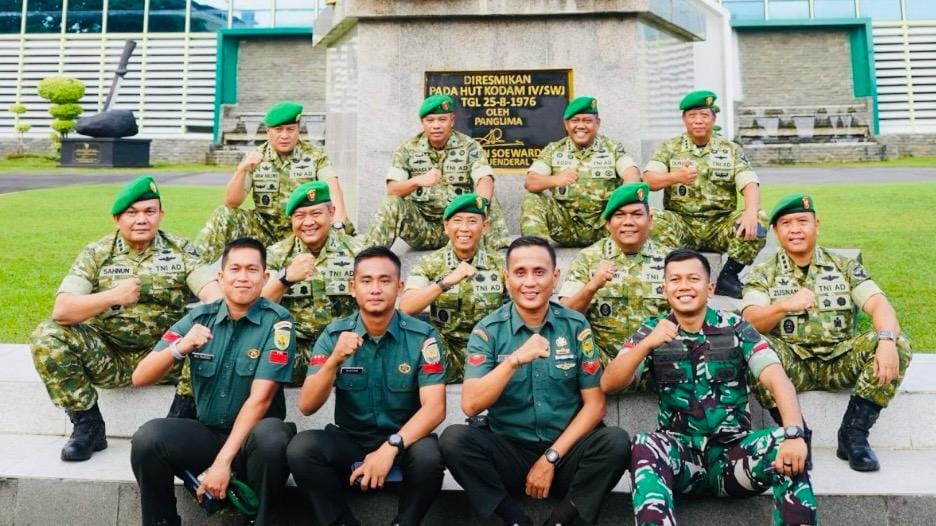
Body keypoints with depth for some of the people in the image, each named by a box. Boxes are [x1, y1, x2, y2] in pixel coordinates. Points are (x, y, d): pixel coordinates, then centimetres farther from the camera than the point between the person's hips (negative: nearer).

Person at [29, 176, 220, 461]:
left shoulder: (180, 250, 0)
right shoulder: (96, 254, 1)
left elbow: (215, 295, -15)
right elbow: (61, 311, -10)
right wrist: (113, 296, -24)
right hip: (108, 356, 1)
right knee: (46, 337, -20)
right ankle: (88, 424, -6)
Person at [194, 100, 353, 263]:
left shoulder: (315, 155, -2)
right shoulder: (255, 157, 1)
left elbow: (332, 187, -19)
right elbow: (231, 202, -5)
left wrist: (338, 223, -39)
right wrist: (242, 169, -24)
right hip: (265, 228, 2)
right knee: (223, 215, -18)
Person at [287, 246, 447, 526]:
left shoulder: (422, 336, -9)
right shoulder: (333, 334, -5)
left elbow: (434, 407, -17)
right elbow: (307, 406, -10)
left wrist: (390, 448, -32)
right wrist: (335, 360, -28)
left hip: (403, 440, -1)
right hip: (349, 440, 2)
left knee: (428, 454, -33)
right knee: (301, 448, -26)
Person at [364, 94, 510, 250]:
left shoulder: (469, 146, -1)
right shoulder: (408, 148, 0)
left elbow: (485, 179, -19)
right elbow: (392, 189, -11)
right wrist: (417, 181, -34)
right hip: (420, 224, 1)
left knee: (489, 202, -24)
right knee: (391, 203, -26)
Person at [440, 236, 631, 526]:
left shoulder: (576, 326, -2)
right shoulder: (488, 330, -6)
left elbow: (594, 404, -2)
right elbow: (470, 405, -17)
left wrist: (551, 457, -11)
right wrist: (515, 360, -30)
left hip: (564, 450, 1)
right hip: (508, 451, 0)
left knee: (615, 442, -27)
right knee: (454, 439, -27)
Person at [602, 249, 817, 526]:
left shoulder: (735, 329, 2)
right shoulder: (652, 330, 2)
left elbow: (778, 381, -12)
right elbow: (609, 384, -8)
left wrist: (794, 434, -31)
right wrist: (646, 344, -25)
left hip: (733, 452, 1)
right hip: (680, 451, 0)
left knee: (789, 450, -28)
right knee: (643, 448, -32)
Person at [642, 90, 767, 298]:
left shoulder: (731, 149, 8)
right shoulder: (669, 148, 7)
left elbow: (750, 184, -6)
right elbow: (649, 180, -8)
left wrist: (751, 213, -28)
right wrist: (675, 176, -30)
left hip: (720, 224, 1)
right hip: (681, 223, -1)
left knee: (758, 221, -26)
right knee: (654, 221, -32)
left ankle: (728, 276, -6)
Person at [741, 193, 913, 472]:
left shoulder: (845, 266, 9)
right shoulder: (762, 273, 3)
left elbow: (879, 304, -6)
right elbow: (750, 322, -13)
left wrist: (887, 340, -29)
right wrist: (783, 306, -35)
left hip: (839, 361, 2)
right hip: (790, 364, -2)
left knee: (899, 344, -22)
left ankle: (853, 434, -12)